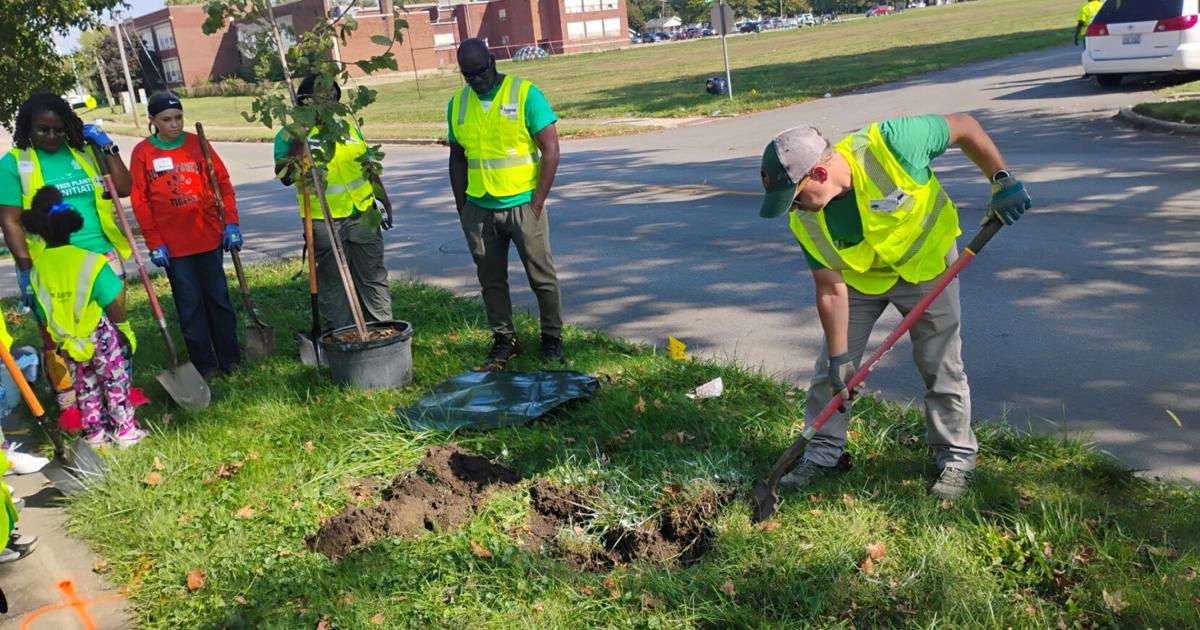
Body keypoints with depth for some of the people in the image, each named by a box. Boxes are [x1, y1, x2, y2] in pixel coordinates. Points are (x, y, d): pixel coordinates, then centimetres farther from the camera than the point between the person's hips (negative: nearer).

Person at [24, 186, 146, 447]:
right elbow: (114, 305, -17)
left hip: (69, 344, 4)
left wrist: (60, 339, 15)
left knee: (85, 387, 18)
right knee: (115, 382, 9)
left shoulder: (37, 268, -4)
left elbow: (43, 316, 3)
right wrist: (124, 328, -2)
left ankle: (95, 432, 27)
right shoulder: (89, 262, -18)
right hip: (101, 338, -4)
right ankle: (126, 430, 15)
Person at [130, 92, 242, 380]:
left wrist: (231, 222, -4)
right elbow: (139, 200, -2)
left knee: (219, 298, 8)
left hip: (209, 236, 1)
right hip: (172, 244, -1)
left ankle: (230, 358, 18)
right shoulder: (143, 152, -1)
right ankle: (204, 365, 14)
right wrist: (154, 242, -6)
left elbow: (222, 181, 4)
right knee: (190, 306, 5)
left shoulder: (197, 143, 3)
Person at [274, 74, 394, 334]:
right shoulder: (291, 135, -4)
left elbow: (367, 166, 19)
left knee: (373, 277, 10)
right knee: (332, 283, 4)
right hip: (323, 222, -4)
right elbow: (285, 176, -17)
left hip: (362, 216, 4)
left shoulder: (347, 126, 12)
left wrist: (384, 201, 18)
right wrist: (299, 139, -23)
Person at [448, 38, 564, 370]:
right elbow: (457, 158, 14)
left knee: (542, 276, 5)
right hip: (479, 208, 4)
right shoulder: (457, 103, 7)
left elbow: (550, 149, -9)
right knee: (491, 280, 11)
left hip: (521, 204, -4)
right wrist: (461, 206, 9)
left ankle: (552, 337, 20)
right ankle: (504, 340, 24)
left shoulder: (525, 94, -7)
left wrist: (537, 202, -12)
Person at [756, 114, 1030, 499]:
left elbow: (964, 126, -19)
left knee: (941, 367, 1)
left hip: (925, 259, -2)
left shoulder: (889, 143, -36)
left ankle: (957, 459, 20)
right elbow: (831, 290, -16)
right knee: (831, 368, 3)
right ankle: (824, 453, 20)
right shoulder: (806, 223, -25)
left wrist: (1002, 180, -19)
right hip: (859, 276, 3)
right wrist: (840, 358, -13)